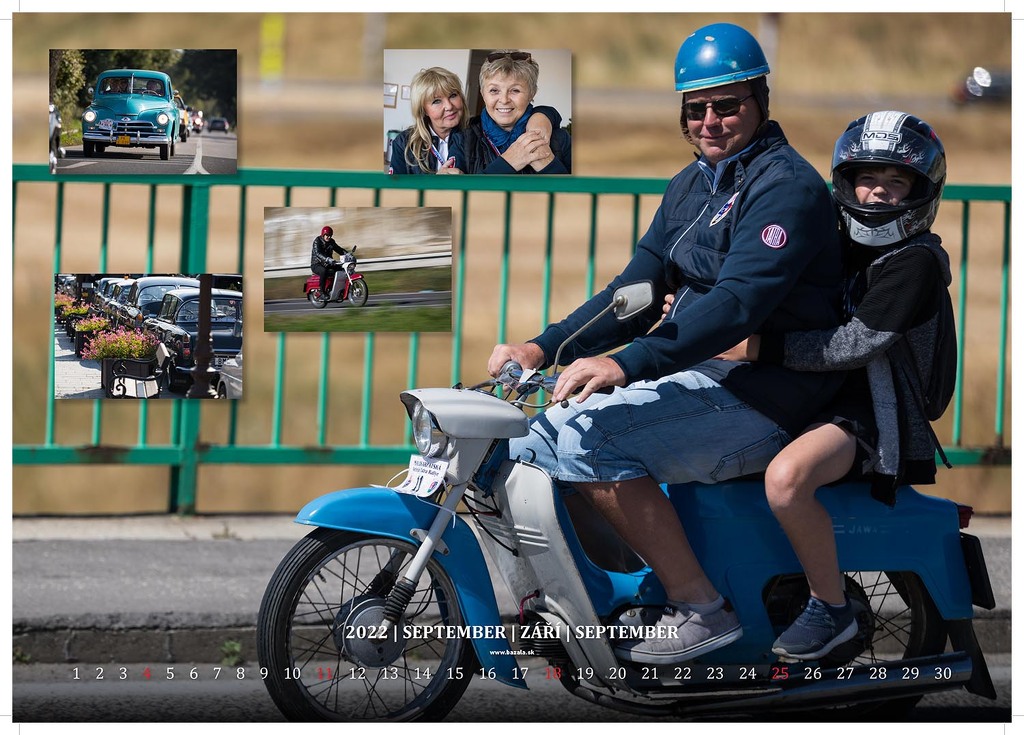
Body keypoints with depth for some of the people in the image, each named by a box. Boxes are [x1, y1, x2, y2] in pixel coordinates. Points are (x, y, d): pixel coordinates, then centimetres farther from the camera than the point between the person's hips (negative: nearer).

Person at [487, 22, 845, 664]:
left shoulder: (787, 186, -13)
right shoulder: (692, 188, 17)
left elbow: (739, 302, -26)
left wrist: (626, 364, -35)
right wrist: (544, 348, -1)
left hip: (762, 395, -10)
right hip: (699, 377, 10)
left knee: (588, 438, -26)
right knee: (533, 432, 5)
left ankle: (700, 608, -22)